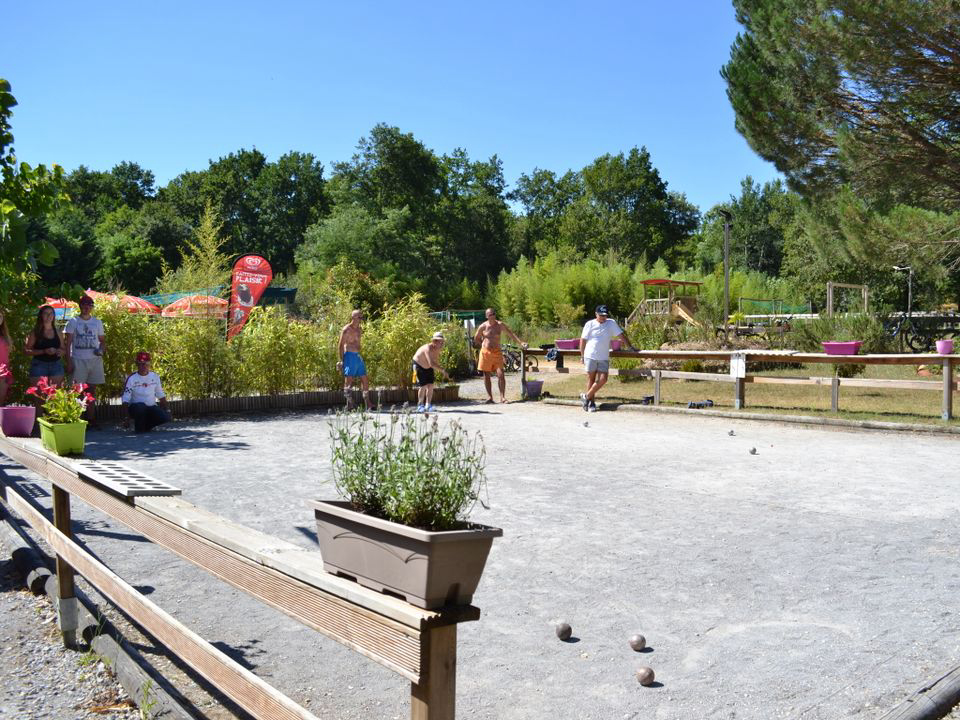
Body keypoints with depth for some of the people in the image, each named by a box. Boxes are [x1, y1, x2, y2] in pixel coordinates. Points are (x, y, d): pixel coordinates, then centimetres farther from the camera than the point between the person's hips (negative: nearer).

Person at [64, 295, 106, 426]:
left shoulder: (97, 322, 13)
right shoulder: (73, 322, 3)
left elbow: (103, 340, 18)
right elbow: (67, 343, 0)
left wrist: (101, 350, -5)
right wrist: (68, 362, -8)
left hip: (94, 360, 3)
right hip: (78, 360, -3)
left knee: (92, 390, 6)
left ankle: (91, 419, 11)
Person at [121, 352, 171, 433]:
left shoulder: (155, 376, 4)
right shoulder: (131, 379, -9)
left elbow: (161, 395, 11)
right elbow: (125, 400, -14)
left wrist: (165, 410, 1)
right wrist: (127, 417, -23)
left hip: (152, 407, 3)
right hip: (135, 407, -3)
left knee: (165, 417, -23)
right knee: (141, 406, -38)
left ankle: (147, 425, 6)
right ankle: (139, 428, -11)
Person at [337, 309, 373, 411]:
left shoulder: (359, 329, 16)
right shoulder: (346, 329, -8)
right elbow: (340, 346, -9)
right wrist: (341, 360, -13)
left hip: (358, 356, 8)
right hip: (349, 356, -8)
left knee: (364, 379, 5)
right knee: (349, 380, -5)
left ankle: (368, 405, 8)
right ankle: (349, 405, -1)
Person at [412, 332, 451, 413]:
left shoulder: (438, 349, -11)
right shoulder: (428, 348, -36)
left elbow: (436, 362, 6)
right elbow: (431, 363, -47)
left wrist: (434, 373, 6)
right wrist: (443, 371, -50)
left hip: (428, 367, 7)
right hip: (419, 365, -7)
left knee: (430, 385, -2)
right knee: (423, 386, -11)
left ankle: (428, 405, 6)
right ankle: (420, 406, 3)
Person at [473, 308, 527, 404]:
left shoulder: (500, 325, 0)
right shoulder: (483, 327, -1)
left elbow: (511, 333, -3)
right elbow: (476, 339, 13)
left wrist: (520, 343, -11)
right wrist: (483, 345, 9)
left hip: (497, 353, 0)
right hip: (485, 352, 0)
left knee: (501, 374, -11)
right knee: (486, 375, 4)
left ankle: (502, 397, -5)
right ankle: (489, 397, 15)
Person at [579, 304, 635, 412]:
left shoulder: (611, 323, 5)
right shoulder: (590, 324, 1)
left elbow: (621, 335, 5)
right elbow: (583, 340, 5)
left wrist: (630, 347, -2)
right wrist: (582, 355, 3)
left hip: (604, 358, 2)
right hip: (590, 356, -1)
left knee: (603, 379, -8)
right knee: (591, 379, 3)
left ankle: (586, 396, 6)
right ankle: (591, 403, 13)